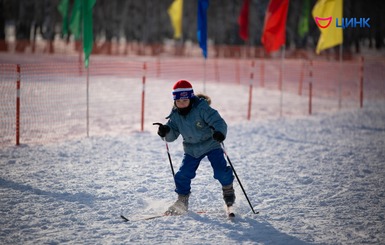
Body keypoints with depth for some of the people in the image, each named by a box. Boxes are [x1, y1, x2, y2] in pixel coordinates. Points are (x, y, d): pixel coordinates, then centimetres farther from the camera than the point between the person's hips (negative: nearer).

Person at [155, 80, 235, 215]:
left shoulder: (202, 109, -23)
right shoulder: (175, 115, -7)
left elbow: (218, 122, -30)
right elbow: (172, 136, -4)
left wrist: (220, 132, -52)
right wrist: (166, 131, -28)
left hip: (210, 144, -4)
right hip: (192, 149, 4)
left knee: (221, 171, -15)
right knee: (182, 175, -4)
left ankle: (228, 189, 16)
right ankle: (182, 201, 16)